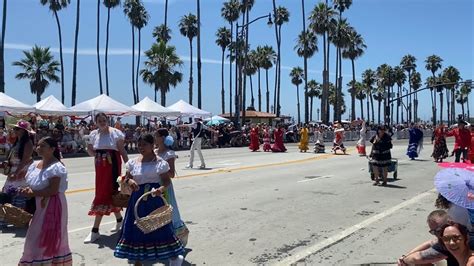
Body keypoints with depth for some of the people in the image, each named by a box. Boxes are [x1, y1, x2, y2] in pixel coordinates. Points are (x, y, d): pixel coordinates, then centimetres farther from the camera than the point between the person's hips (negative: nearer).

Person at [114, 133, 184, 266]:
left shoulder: (160, 162, -8)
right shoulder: (132, 163, 3)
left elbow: (167, 181, -5)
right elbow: (126, 179, 9)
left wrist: (162, 189, -26)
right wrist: (129, 181, -14)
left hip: (155, 198, -3)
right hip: (138, 199, 4)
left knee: (161, 227, 4)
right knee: (136, 230, 8)